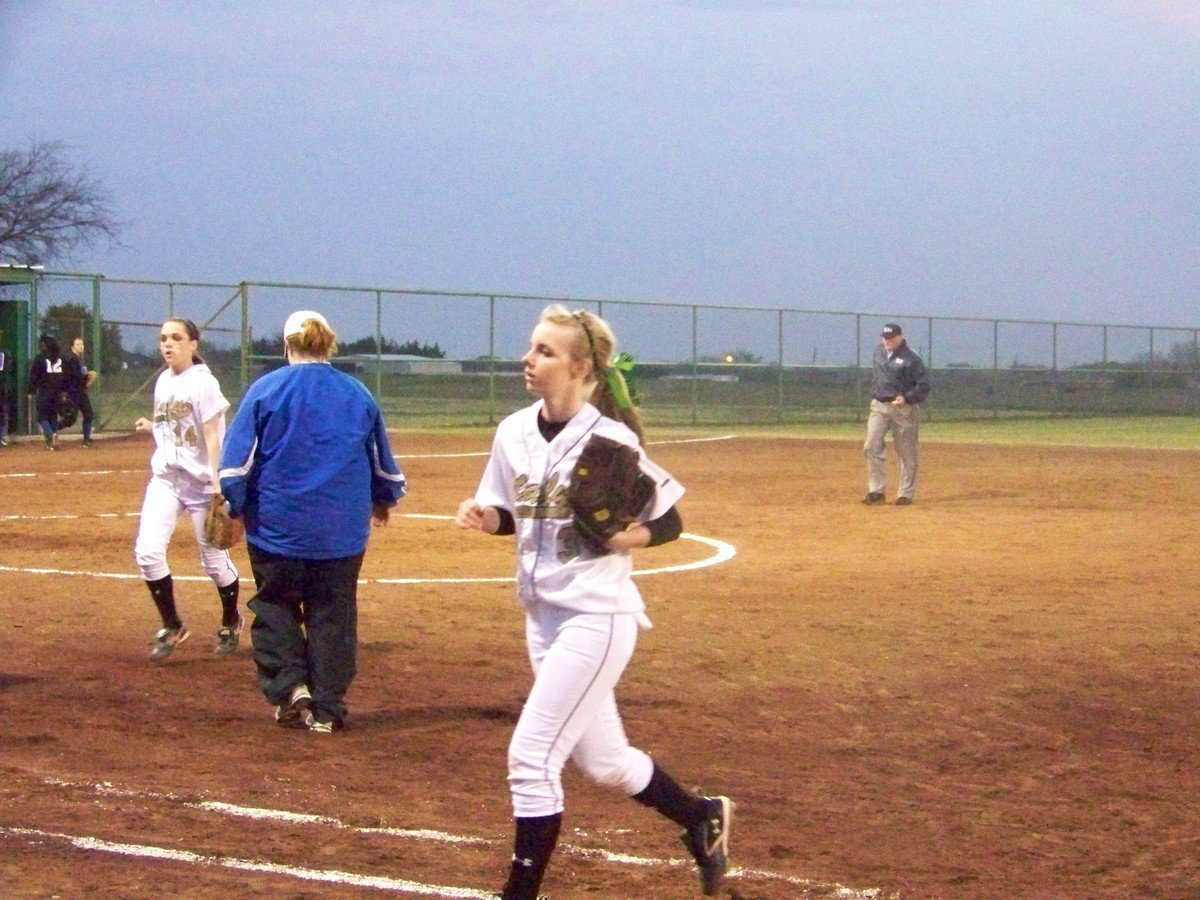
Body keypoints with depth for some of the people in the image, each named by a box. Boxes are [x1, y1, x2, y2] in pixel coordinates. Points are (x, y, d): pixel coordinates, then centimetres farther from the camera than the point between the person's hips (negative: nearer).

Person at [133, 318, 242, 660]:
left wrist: (216, 484, -25)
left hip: (200, 479, -6)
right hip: (165, 478, 6)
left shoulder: (202, 382, -13)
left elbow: (212, 436, -18)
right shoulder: (163, 382, 8)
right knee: (148, 551, -9)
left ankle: (230, 622, 31)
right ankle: (171, 626, 6)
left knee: (213, 558, 5)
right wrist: (151, 427, 1)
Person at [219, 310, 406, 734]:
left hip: (276, 525, -2)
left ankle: (290, 686, -2)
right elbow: (382, 461, 17)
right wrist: (384, 499, 34)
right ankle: (326, 710, 9)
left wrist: (234, 509, 1)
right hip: (341, 531, 2)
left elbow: (236, 460, -7)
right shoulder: (358, 395, 6)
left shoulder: (266, 389, -3)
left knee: (275, 607, 13)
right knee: (332, 615, 8)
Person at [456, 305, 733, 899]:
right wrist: (484, 516, -7)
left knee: (530, 757, -10)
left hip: (597, 618, -8)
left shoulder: (612, 441, -16)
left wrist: (622, 537, -27)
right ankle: (702, 818, 43)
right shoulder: (514, 431, 2)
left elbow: (669, 523, -8)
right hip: (542, 615, 8)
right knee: (602, 760, 20)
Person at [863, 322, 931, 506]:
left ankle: (906, 494, 11)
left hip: (903, 408, -5)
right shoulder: (879, 351, 9)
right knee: (872, 446, -9)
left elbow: (924, 385, -10)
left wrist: (906, 398, -22)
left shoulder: (911, 358, -10)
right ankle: (876, 490, -5)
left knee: (906, 452, 2)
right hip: (879, 407, 5)